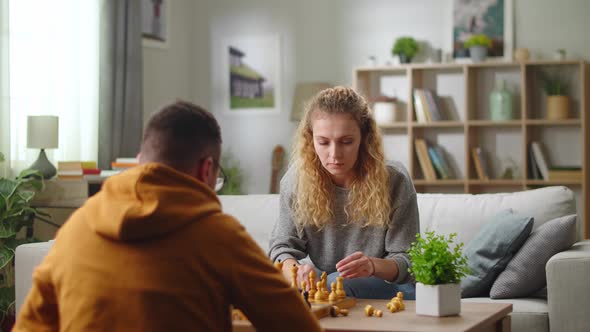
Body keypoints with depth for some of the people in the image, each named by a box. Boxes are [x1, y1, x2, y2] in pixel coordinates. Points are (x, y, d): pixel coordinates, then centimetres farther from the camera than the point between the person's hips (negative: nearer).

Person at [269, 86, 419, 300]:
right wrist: (294, 271, -28)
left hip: (390, 286, -3)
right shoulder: (296, 180, -8)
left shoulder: (394, 182, -15)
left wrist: (374, 266, -35)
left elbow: (405, 262, -11)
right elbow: (283, 246, -3)